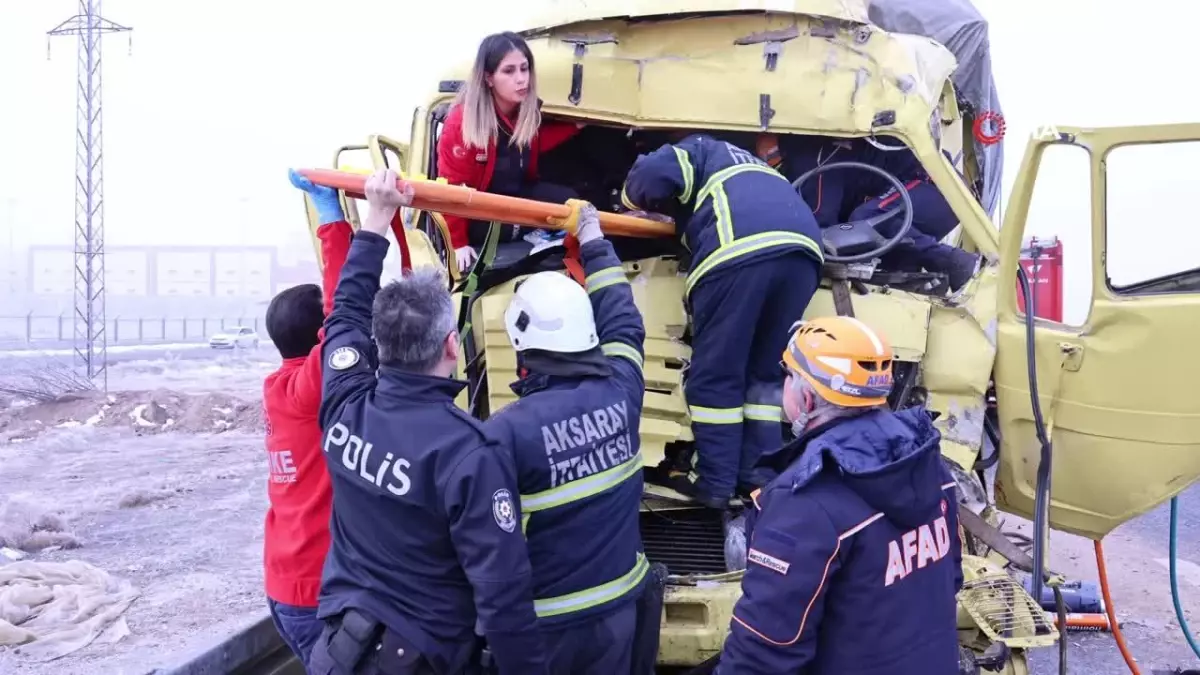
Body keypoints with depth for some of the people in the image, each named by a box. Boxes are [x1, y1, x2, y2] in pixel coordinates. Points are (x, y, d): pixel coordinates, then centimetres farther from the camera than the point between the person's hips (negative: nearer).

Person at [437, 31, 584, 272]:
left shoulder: (528, 109, -8)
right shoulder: (462, 122, -27)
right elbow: (451, 187, -22)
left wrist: (574, 125, 1)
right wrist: (458, 243, -20)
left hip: (518, 195, 6)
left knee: (569, 200, -14)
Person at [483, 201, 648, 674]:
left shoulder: (506, 431, -25)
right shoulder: (619, 393, -10)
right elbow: (623, 324, 11)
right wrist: (594, 245, 23)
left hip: (542, 623, -4)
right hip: (617, 608, 5)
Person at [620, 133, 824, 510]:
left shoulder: (696, 150, 26)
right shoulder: (751, 165, 46)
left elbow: (653, 175, 6)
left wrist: (638, 202, 29)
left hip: (738, 250, -6)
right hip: (801, 248, 6)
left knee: (716, 374, 3)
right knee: (765, 373, 16)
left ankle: (714, 484, 4)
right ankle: (760, 481, 14)